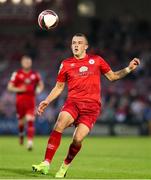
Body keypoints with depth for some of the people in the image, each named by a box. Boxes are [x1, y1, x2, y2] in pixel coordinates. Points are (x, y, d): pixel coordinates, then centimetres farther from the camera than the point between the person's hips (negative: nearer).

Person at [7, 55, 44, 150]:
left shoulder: (35, 74, 7)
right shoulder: (17, 74, 0)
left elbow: (41, 84, 22)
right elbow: (10, 87, 1)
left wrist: (38, 90, 1)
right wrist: (19, 89, -15)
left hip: (31, 100, 0)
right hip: (20, 100, 0)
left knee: (30, 121, -14)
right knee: (21, 121, 10)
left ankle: (30, 142, -19)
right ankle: (21, 134, 43)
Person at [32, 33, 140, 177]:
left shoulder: (96, 60, 10)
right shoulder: (66, 64, 12)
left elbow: (112, 76, 20)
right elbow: (59, 87, 20)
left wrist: (129, 69, 7)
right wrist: (46, 101, 9)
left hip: (91, 106, -1)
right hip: (73, 102, 1)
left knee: (77, 139, -16)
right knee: (59, 126, -28)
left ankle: (65, 166, 11)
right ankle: (46, 164, -27)